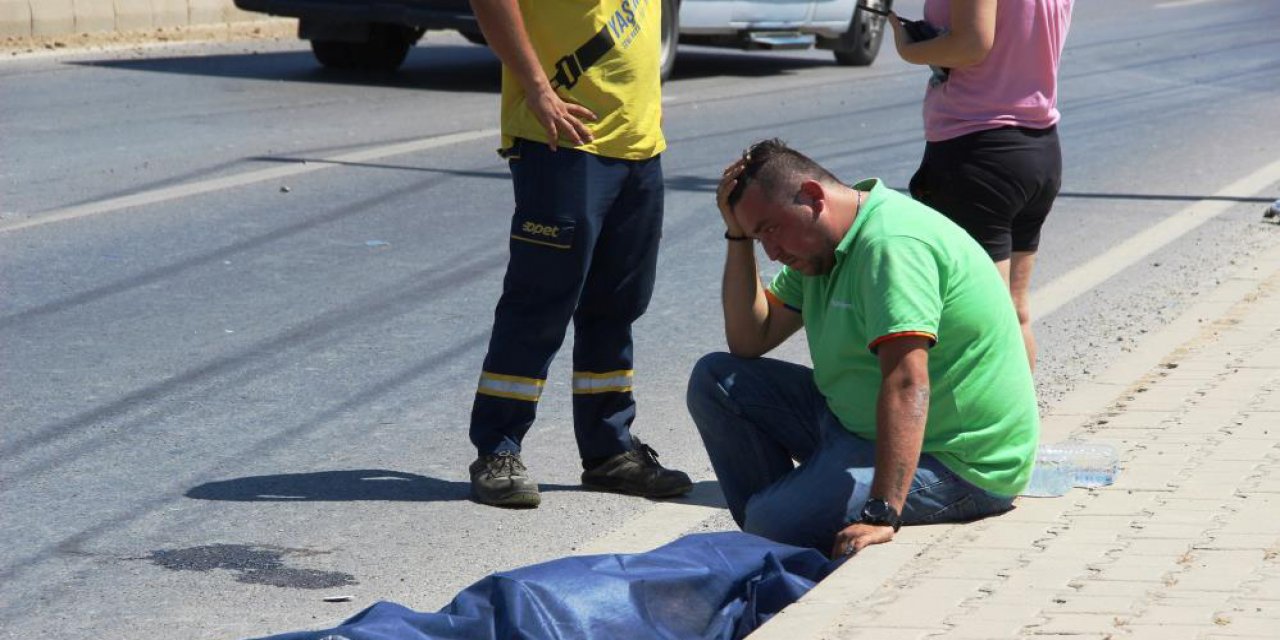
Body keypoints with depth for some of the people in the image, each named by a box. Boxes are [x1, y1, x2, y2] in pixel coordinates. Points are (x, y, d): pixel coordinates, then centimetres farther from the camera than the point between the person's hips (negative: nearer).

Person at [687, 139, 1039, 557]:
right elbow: (749, 341, 12)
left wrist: (881, 516, -42)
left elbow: (907, 383, -35)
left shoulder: (892, 244, -25)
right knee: (716, 379, 6)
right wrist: (738, 235, 1)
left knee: (775, 524, -29)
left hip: (950, 460, -10)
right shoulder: (823, 245, 8)